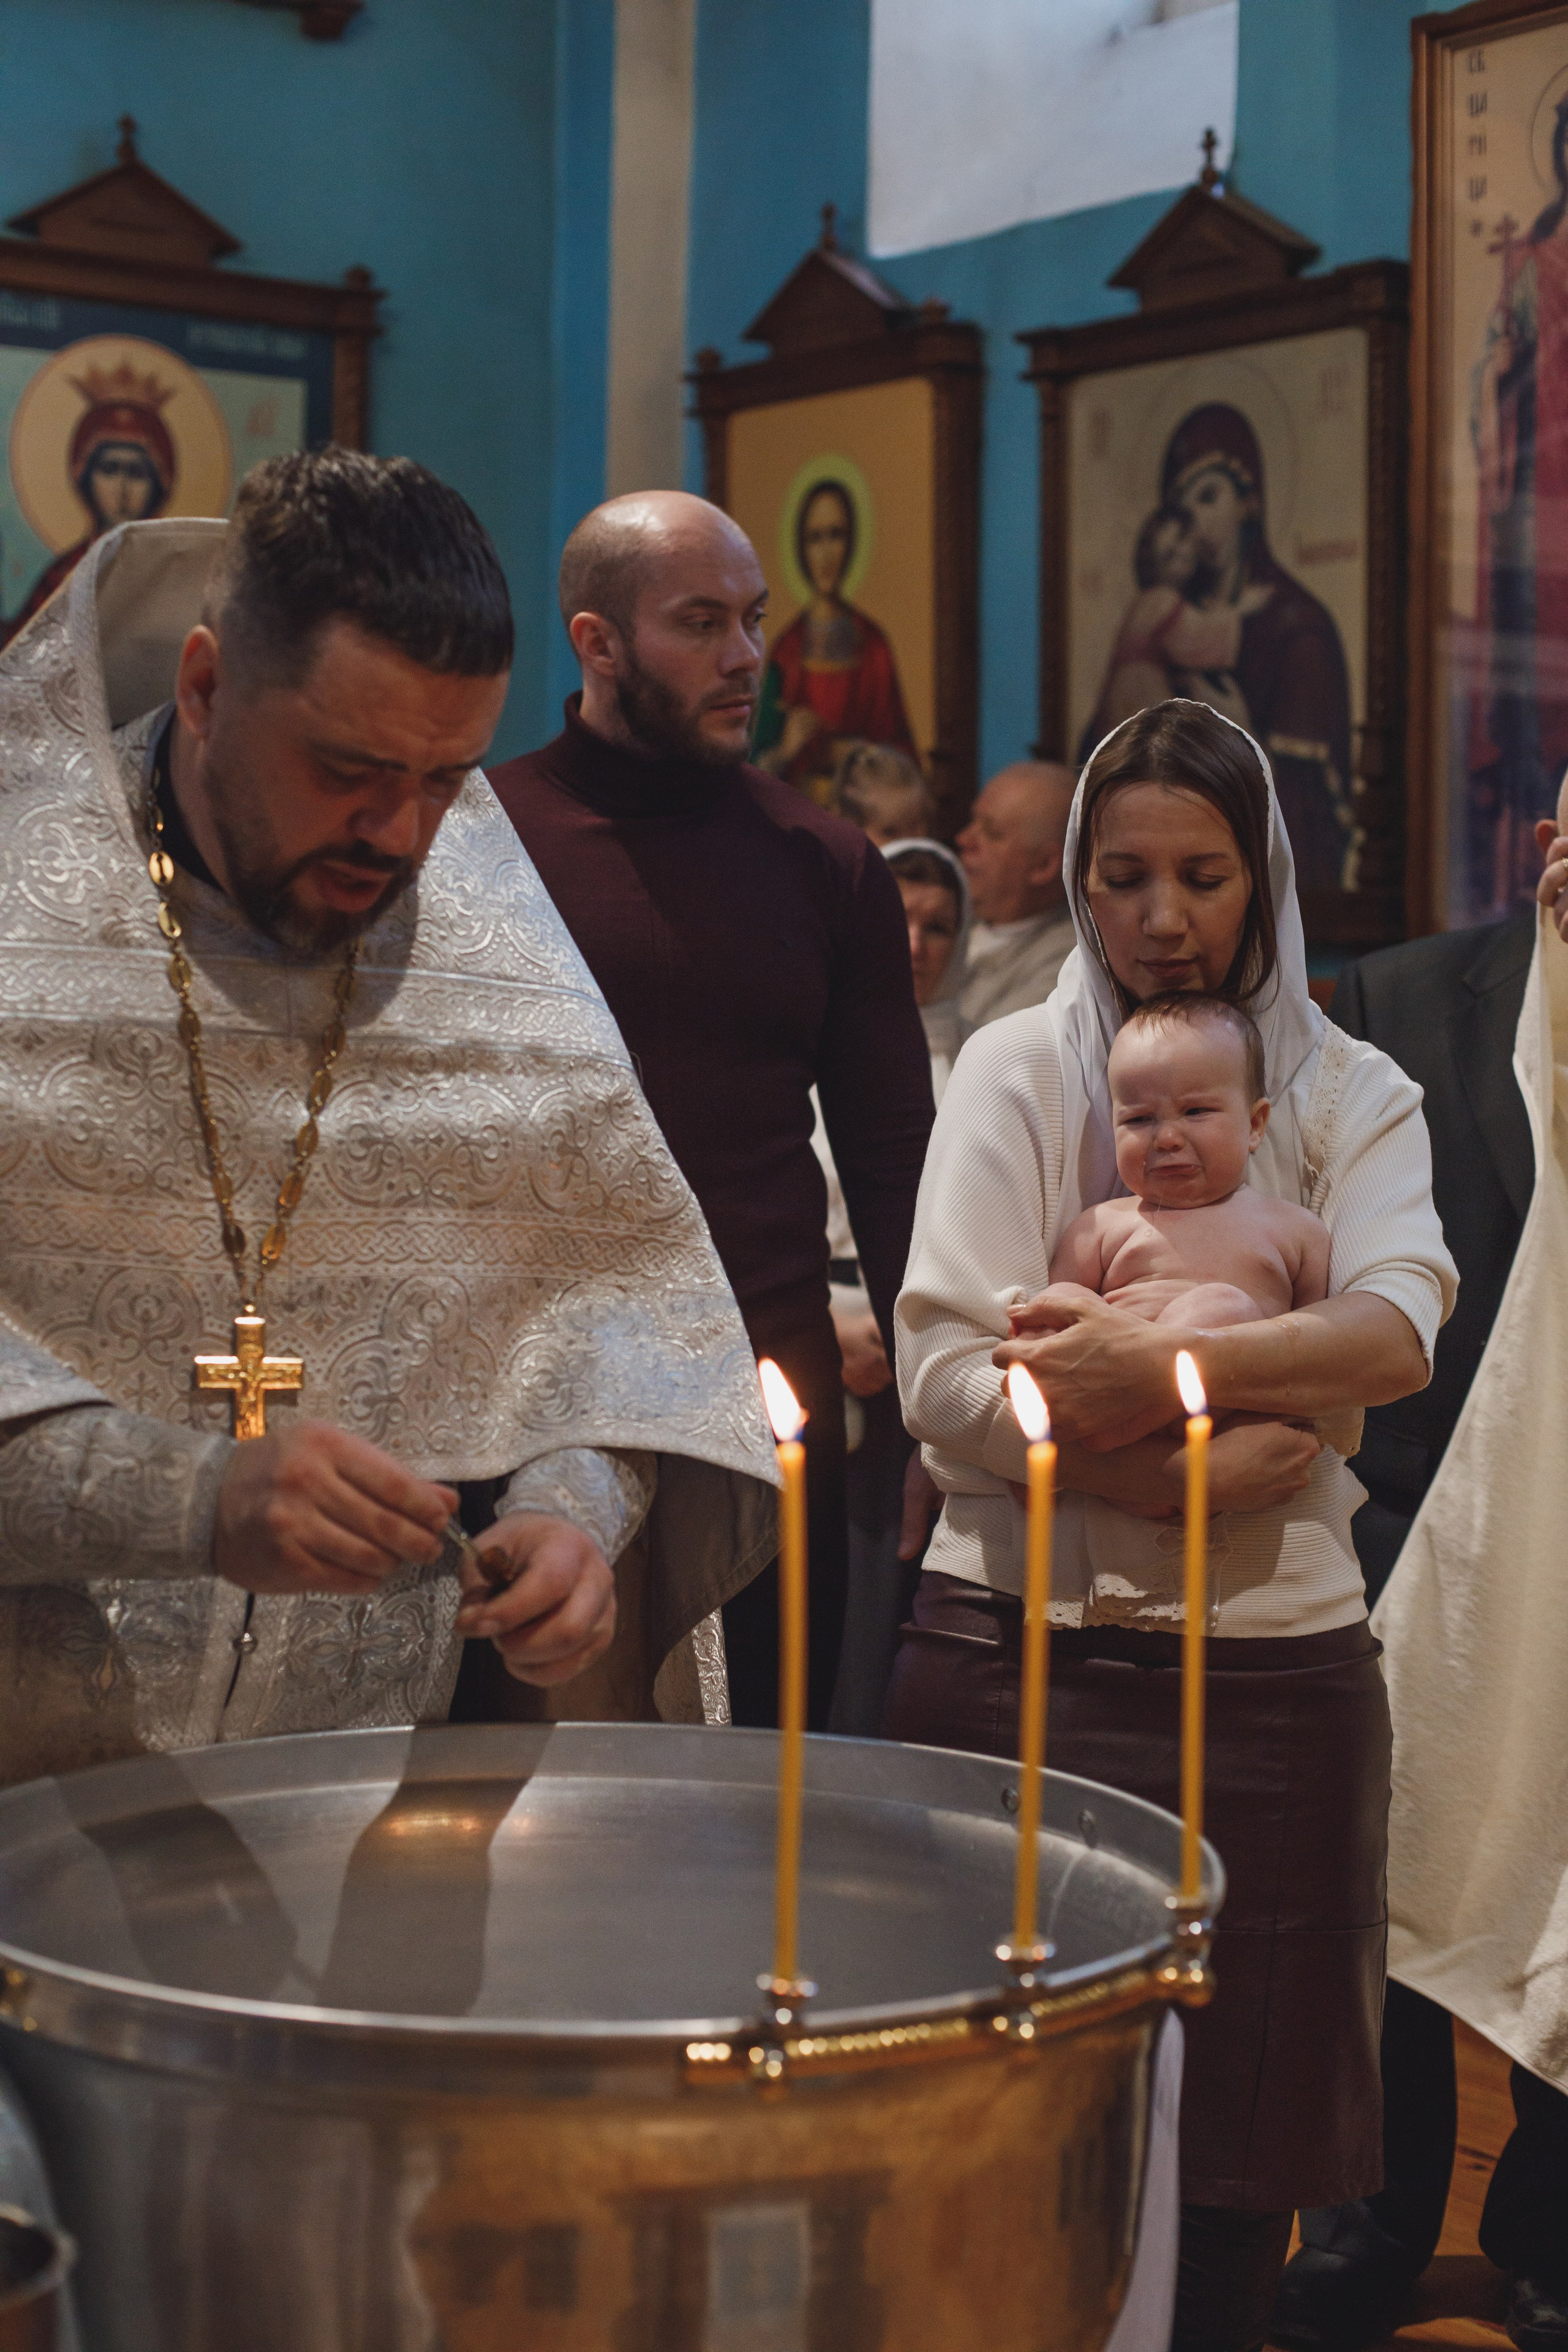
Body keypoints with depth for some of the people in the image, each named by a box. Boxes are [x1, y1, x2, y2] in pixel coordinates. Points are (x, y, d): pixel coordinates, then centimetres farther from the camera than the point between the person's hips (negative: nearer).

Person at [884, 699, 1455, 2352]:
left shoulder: (1351, 1097, 11)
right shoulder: (1019, 1070, 5)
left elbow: (1395, 1331, -9)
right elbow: (945, 1378, -7)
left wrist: (1164, 1367, -22)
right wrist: (1204, 1466, -15)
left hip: (1270, 1672, 2)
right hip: (1019, 1656, -1)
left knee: (1234, 2174, 6)